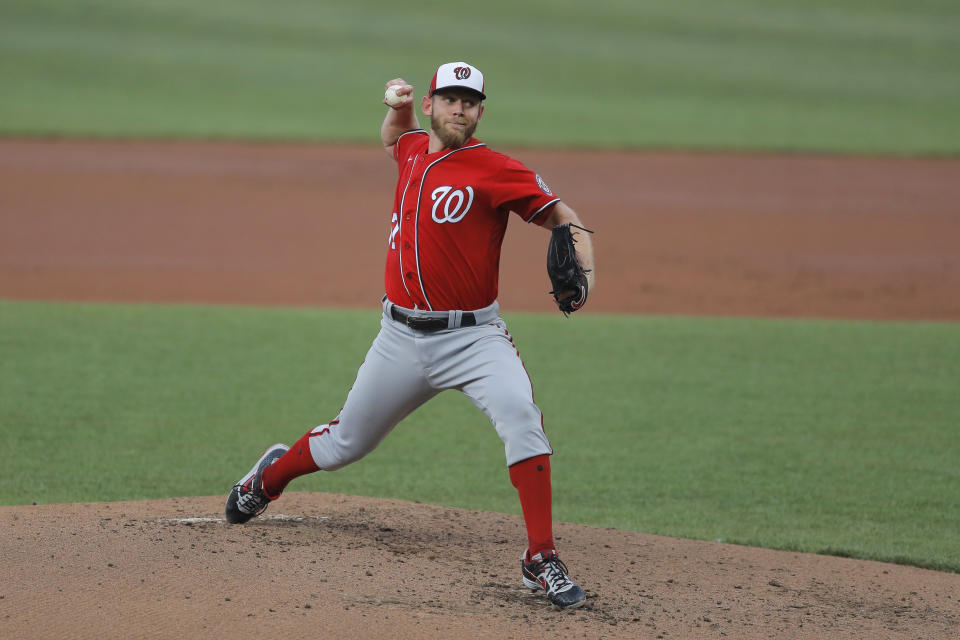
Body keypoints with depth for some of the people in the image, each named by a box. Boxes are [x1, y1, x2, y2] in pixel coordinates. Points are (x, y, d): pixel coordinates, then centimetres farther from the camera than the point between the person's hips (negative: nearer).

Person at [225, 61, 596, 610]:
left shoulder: (495, 170, -11)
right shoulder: (414, 150, 8)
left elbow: (563, 216, -14)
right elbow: (394, 137, 33)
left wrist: (582, 271, -34)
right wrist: (398, 106, 10)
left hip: (472, 336, -5)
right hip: (403, 336, 5)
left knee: (521, 417, -30)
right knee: (347, 443, 17)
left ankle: (542, 560, -27)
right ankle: (272, 476, 49)